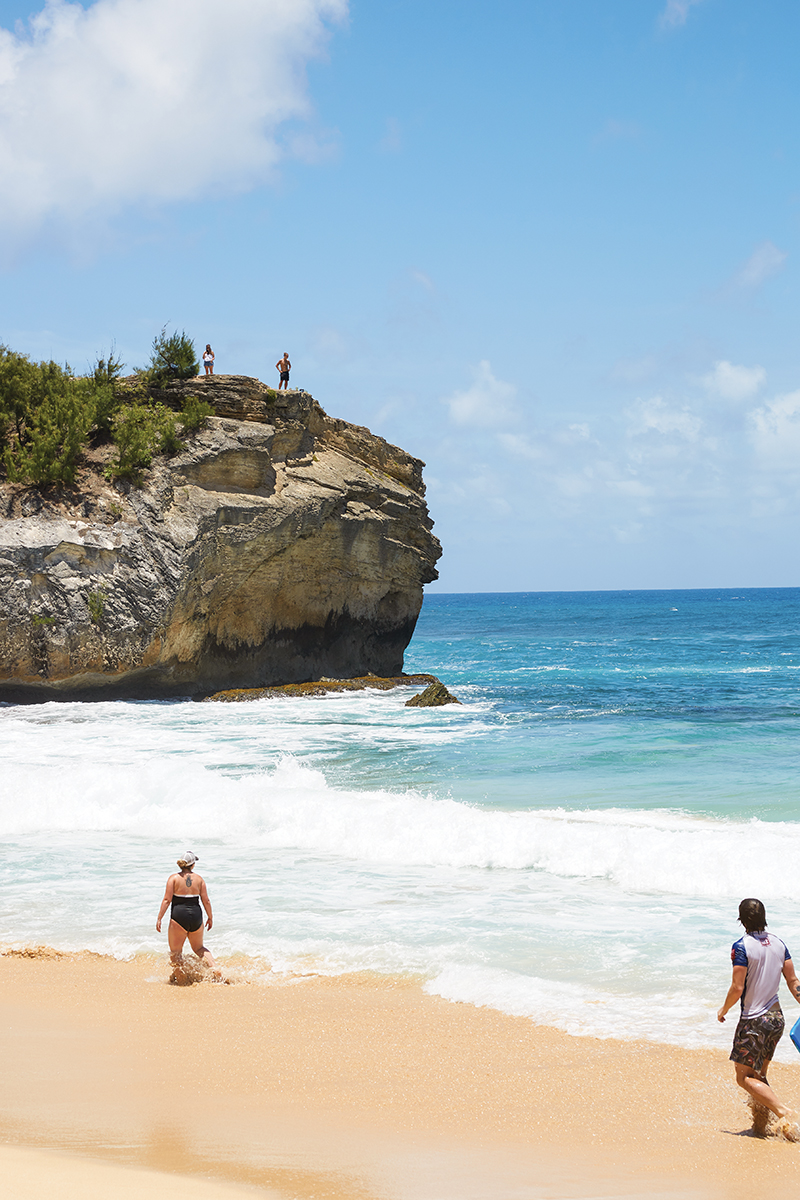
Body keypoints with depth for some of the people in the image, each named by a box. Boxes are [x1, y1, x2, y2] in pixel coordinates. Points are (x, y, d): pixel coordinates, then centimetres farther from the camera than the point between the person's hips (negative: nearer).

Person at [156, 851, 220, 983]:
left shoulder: (174, 878, -2)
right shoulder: (199, 879, 5)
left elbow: (167, 900, -8)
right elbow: (206, 900, 3)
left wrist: (159, 918, -6)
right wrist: (210, 917, 14)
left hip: (179, 916, -3)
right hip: (196, 916, 4)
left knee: (175, 951, 8)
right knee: (199, 948, 22)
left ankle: (181, 978, 1)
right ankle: (214, 968, 3)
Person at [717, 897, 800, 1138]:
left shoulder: (742, 946, -15)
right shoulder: (778, 943, 4)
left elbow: (737, 988, -17)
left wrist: (723, 1010, 0)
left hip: (754, 1020, -7)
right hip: (776, 1018, 7)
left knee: (745, 1077, -1)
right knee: (759, 1075, 20)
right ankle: (761, 1123, 17)